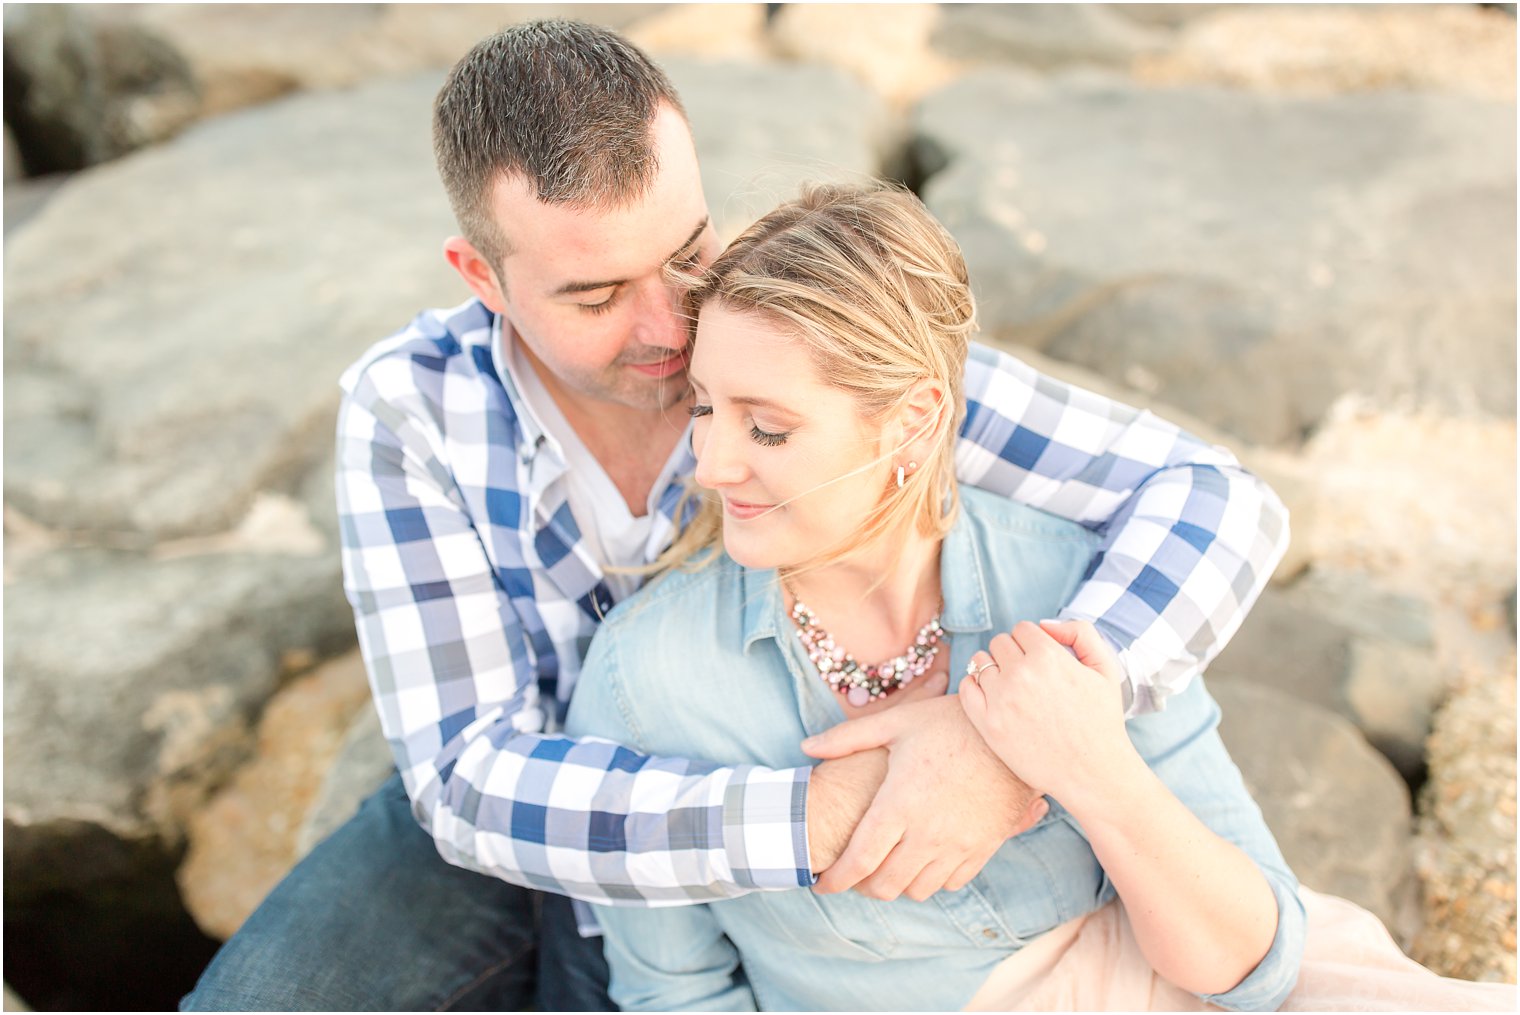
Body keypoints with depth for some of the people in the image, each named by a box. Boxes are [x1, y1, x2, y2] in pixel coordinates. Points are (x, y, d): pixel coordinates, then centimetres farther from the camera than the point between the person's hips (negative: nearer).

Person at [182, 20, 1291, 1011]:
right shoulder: (408, 411, -28)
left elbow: (1220, 504, -33)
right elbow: (479, 788, -34)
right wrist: (821, 815, -48)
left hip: (715, 904, -1)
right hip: (505, 829, 1)